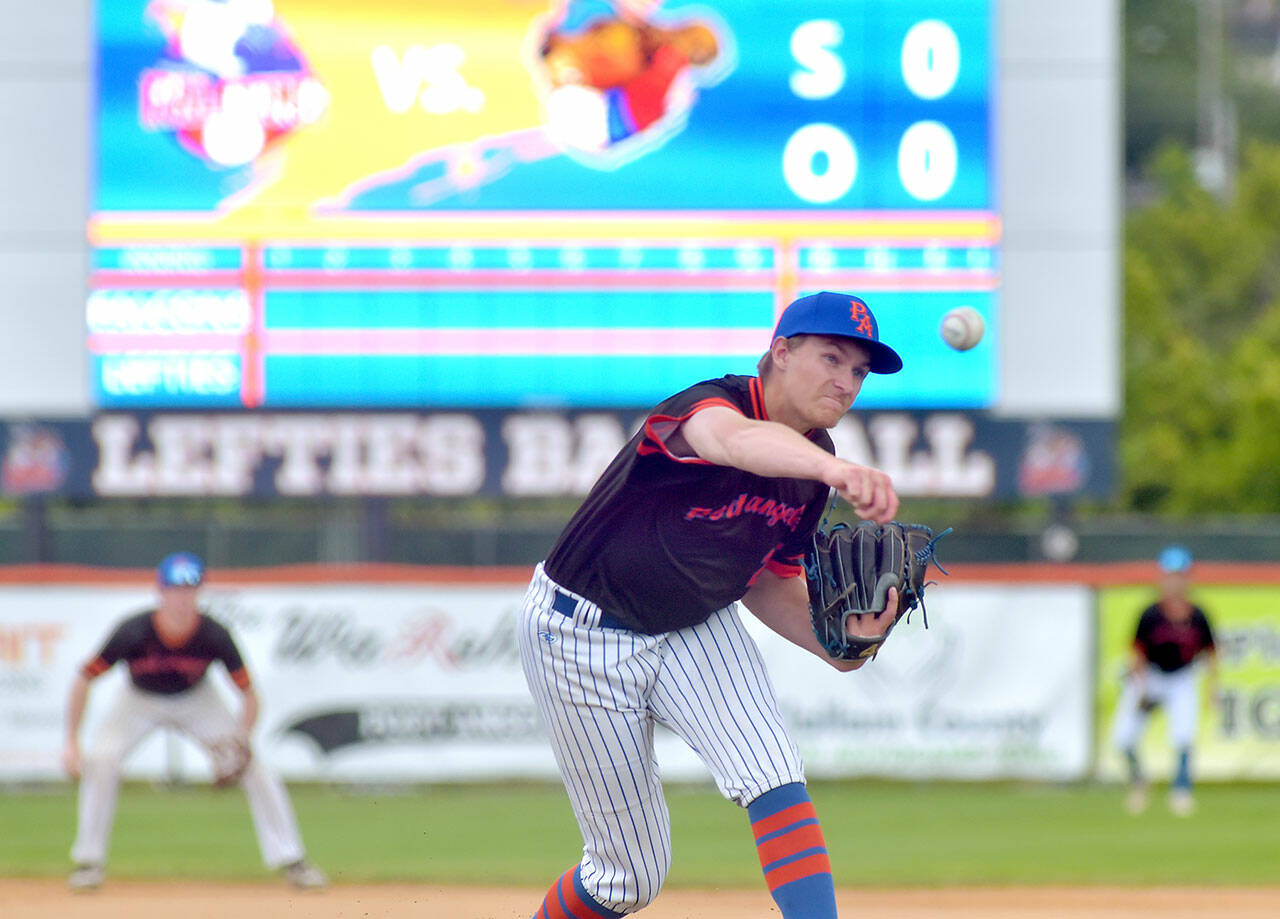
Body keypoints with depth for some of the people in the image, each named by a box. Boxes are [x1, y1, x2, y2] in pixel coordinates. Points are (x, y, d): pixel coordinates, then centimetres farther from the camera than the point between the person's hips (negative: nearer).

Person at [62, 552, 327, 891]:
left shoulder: (215, 636, -29)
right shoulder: (133, 633, -32)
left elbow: (248, 692, -18)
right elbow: (83, 680, -22)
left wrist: (241, 739, -35)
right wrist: (71, 743, -25)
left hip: (196, 701, 1)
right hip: (140, 702, -1)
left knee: (255, 766, -12)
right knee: (100, 761, -23)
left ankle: (290, 861, -1)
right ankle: (89, 861, -7)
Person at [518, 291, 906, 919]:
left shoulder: (812, 463, -4)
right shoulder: (709, 403, -29)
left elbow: (767, 579, 8)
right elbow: (737, 440, -55)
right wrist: (834, 469, -76)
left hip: (696, 626, 6)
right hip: (583, 635, -6)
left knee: (772, 774, -21)